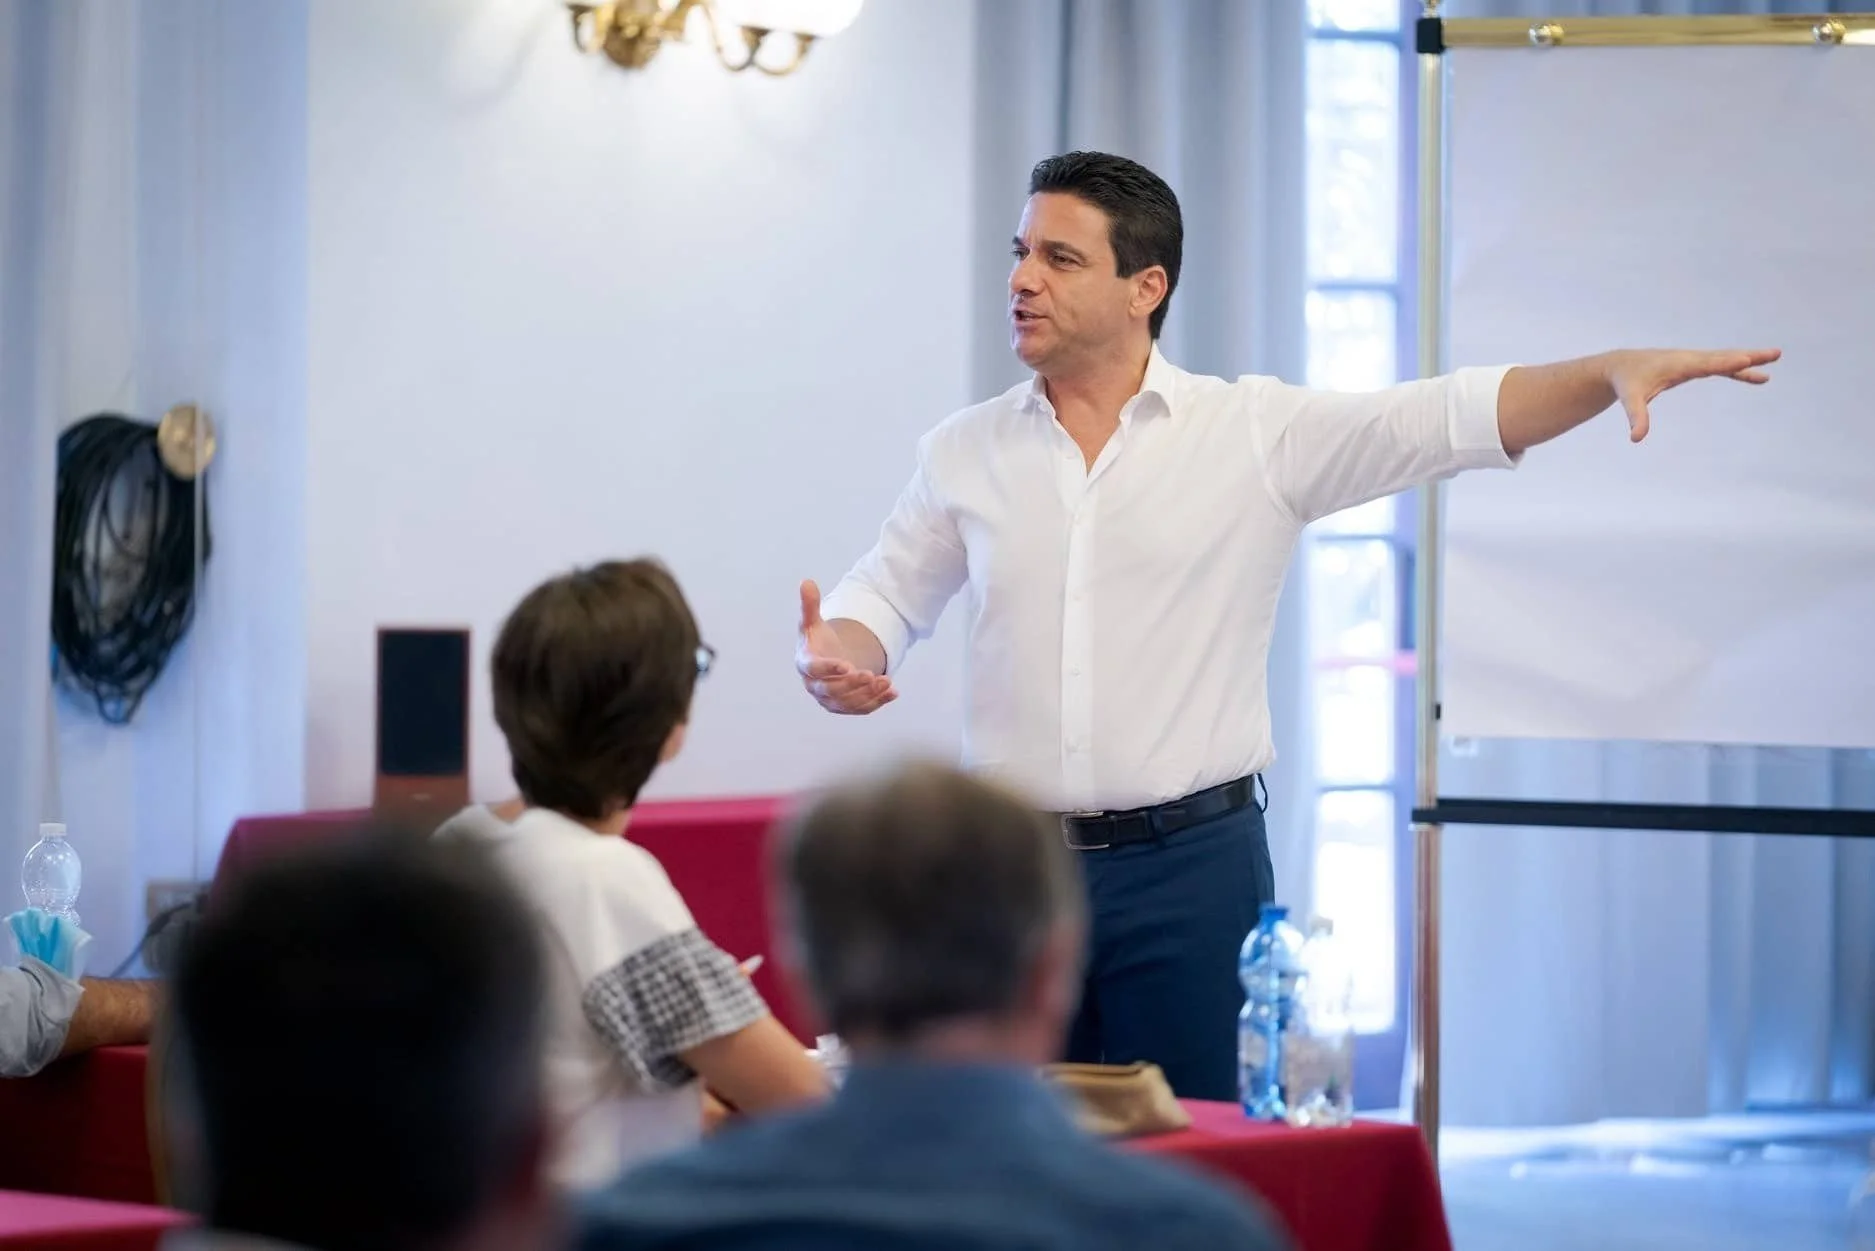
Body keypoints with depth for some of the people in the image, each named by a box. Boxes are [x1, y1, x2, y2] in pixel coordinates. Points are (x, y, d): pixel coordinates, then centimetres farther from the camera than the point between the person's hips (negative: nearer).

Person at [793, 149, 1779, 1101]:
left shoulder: (1259, 434, -2)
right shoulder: (965, 453, 8)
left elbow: (1452, 417, -8)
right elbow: (883, 599, 17)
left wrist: (1614, 371, -22)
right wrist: (829, 659, -5)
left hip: (1189, 863, -3)